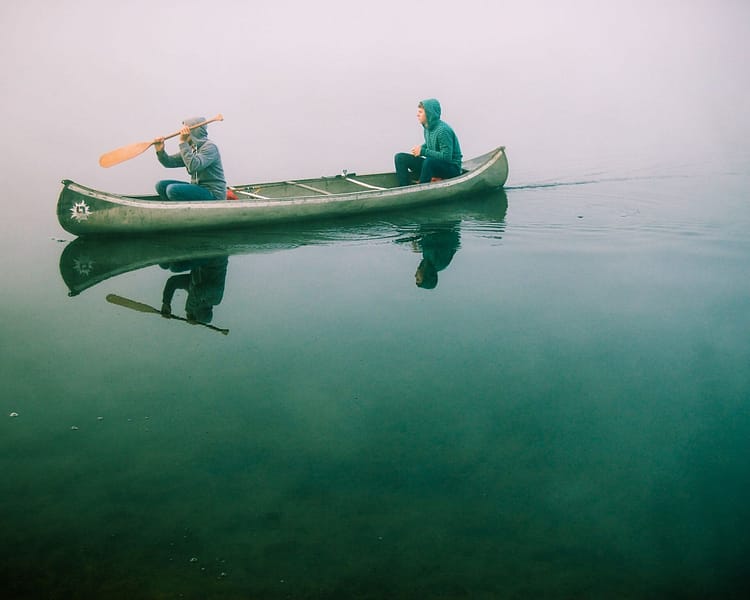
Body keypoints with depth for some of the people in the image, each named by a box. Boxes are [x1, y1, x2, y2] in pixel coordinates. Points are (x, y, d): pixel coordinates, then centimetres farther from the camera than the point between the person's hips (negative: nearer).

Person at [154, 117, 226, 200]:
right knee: (161, 185, 3)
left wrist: (183, 143, -27)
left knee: (173, 189, -24)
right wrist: (160, 151, -9)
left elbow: (193, 166, -30)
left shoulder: (210, 147, -14)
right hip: (197, 189, 9)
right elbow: (170, 162, 10)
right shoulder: (190, 148, 11)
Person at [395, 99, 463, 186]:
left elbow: (446, 157, -26)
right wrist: (420, 148, -2)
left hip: (452, 169, -8)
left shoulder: (443, 130, -22)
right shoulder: (427, 128, 3)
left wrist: (423, 151, -22)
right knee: (400, 158, -1)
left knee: (430, 161, -41)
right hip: (432, 166, 8)